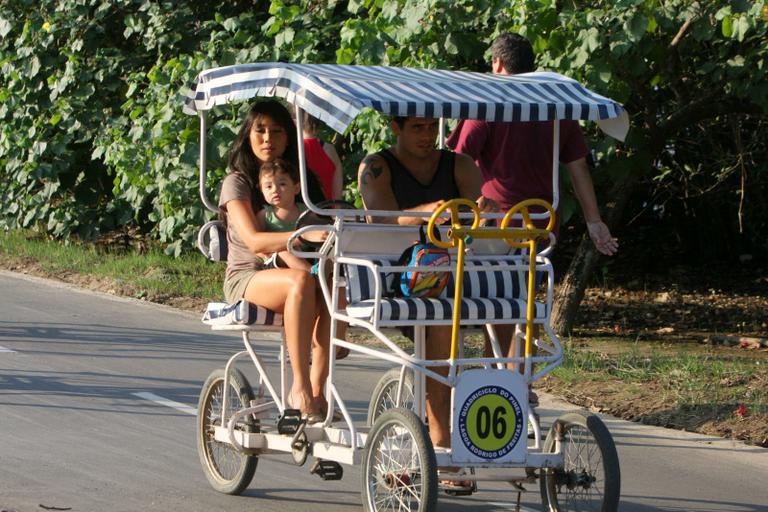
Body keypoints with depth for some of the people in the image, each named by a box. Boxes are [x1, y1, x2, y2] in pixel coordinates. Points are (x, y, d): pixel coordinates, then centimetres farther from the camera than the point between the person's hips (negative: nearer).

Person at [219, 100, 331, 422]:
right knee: (301, 282, -38)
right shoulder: (238, 182, -4)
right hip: (246, 279, -5)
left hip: (285, 271, 5)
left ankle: (316, 392, -32)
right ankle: (300, 386, -38)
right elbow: (254, 241, -20)